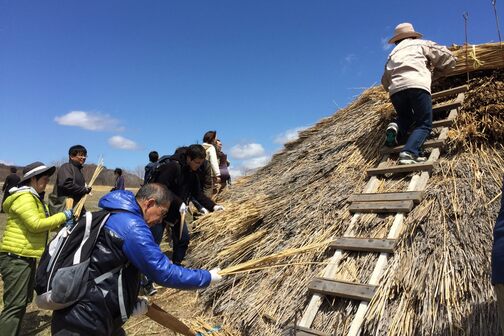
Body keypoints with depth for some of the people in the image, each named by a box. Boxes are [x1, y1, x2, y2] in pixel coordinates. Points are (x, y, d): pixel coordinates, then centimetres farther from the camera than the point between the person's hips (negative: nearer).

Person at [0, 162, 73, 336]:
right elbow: (36, 224, -25)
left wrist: (64, 223, 5)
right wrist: (63, 216, -18)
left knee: (24, 300, 19)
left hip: (26, 257, 11)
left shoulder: (34, 197, 16)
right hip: (15, 257, -11)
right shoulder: (24, 197, -17)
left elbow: (43, 223, 19)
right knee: (15, 305, -8)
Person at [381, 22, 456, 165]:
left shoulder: (393, 53, 34)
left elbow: (385, 81, 32)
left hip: (395, 89, 4)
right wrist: (436, 71, 36)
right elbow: (448, 58, 20)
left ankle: (396, 127, -5)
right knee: (424, 124, 2)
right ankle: (409, 153, -23)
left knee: (405, 117, 29)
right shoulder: (422, 44, 25)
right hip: (417, 85, -4)